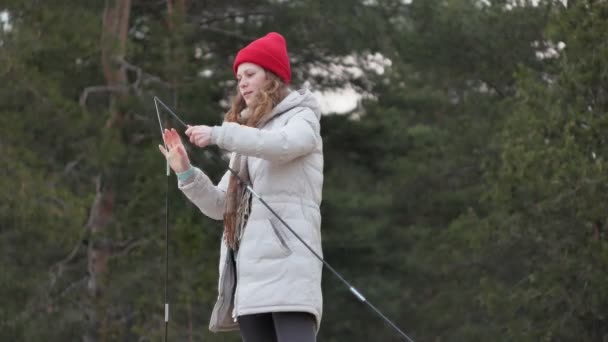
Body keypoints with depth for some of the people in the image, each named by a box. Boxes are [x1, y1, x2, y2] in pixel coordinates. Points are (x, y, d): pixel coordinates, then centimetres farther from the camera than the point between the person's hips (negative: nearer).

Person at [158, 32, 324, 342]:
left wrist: (219, 135, -23)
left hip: (287, 261, -7)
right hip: (249, 269, 7)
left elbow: (283, 144, -19)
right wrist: (185, 172, 5)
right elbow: (220, 206, 21)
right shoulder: (249, 137, 28)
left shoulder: (302, 118, 8)